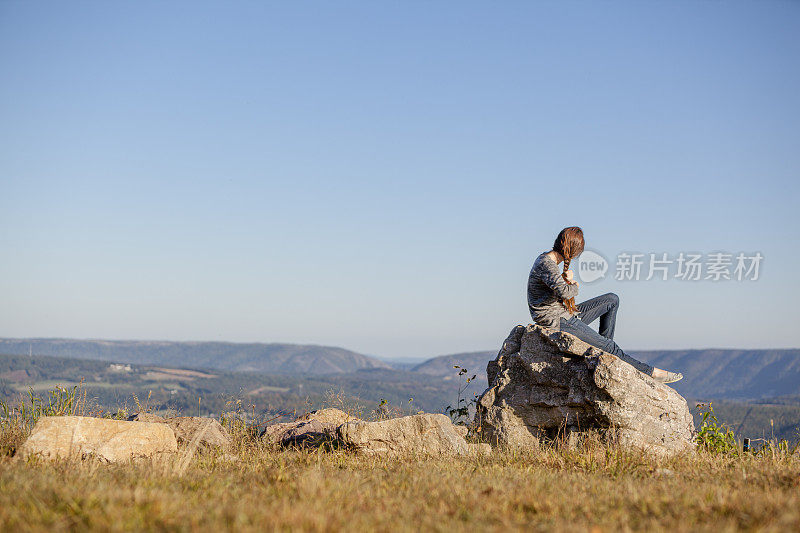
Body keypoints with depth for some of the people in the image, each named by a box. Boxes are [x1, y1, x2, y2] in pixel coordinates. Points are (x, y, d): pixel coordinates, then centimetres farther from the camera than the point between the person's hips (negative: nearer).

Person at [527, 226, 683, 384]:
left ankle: (603, 348, 13)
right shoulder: (546, 264, -23)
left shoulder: (547, 258, 8)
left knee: (612, 300, 13)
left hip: (567, 316, 10)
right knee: (610, 347, -5)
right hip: (556, 324, -10)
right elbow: (565, 293, -36)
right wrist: (574, 287, -11)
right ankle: (650, 372, 8)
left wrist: (570, 282, -4)